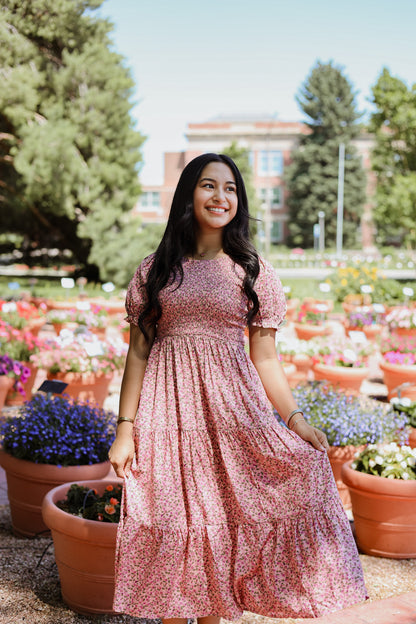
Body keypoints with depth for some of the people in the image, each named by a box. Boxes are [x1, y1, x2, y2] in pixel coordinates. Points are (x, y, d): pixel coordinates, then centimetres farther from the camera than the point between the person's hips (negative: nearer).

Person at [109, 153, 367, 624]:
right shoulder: (154, 270, 5)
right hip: (167, 408, 0)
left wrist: (295, 419, -4)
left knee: (221, 522, 7)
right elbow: (138, 353, 4)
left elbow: (264, 358, 6)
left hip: (231, 407, 0)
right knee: (168, 526, 5)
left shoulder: (252, 271, 5)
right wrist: (125, 429, -1)